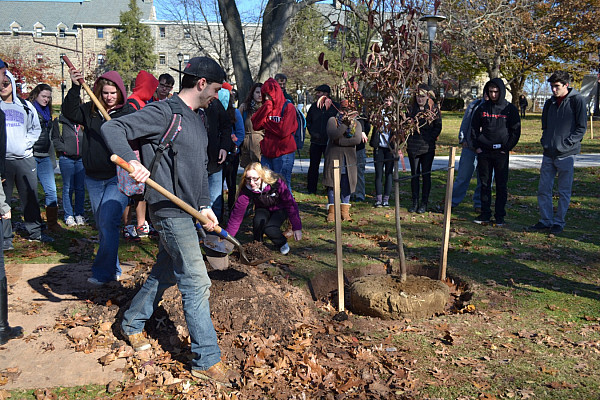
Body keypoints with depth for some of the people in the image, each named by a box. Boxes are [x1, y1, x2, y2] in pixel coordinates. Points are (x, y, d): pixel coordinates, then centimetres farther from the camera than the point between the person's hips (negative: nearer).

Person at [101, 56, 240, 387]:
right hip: (169, 211, -9)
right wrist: (132, 161, -36)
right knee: (196, 283, -5)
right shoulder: (163, 112, -14)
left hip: (186, 211, 9)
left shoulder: (196, 119, 14)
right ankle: (206, 360, 5)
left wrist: (204, 204, 11)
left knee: (165, 273, 21)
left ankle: (132, 323, 42)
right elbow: (112, 129, -19)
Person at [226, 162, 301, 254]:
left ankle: (282, 243, 3)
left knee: (269, 229, -29)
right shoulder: (246, 190, -26)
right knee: (258, 222, -31)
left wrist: (297, 228, -23)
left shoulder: (276, 183, -33)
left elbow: (291, 204, -24)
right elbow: (237, 214, -25)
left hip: (280, 209, -2)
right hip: (263, 210, 2)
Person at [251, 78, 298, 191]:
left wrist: (266, 122, -3)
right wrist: (266, 107, -6)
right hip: (266, 153, 6)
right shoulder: (267, 107, 14)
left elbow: (283, 130, -16)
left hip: (283, 154, -6)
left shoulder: (288, 108, -5)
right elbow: (255, 124, 0)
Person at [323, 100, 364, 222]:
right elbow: (332, 135, -16)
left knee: (346, 184, 1)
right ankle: (332, 211, 7)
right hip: (333, 156, -2)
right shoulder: (332, 120, 5)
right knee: (332, 183, -1)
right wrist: (345, 124, -22)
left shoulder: (356, 124, 11)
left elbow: (358, 139, -7)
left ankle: (345, 211, 10)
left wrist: (340, 141, -12)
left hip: (349, 158, 2)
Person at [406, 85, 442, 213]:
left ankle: (424, 203, 9)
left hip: (428, 147, -3)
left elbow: (438, 127, 0)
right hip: (413, 146, 3)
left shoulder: (434, 109, 2)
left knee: (426, 175, 2)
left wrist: (430, 138, -11)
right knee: (414, 174, 5)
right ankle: (415, 202, 12)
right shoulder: (412, 109, 10)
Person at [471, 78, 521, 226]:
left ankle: (500, 215, 8)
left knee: (502, 185, 2)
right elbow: (474, 128, 12)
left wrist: (507, 148, -7)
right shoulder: (482, 108, 7)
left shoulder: (510, 109, 1)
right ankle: (485, 213, 14)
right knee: (485, 183, 6)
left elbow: (516, 131, 2)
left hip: (501, 153, -2)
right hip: (484, 152, 2)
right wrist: (477, 146, 2)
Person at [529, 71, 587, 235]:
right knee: (543, 189, 6)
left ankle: (559, 222, 13)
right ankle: (546, 220, 17)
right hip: (549, 154, 5)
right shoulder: (550, 103, 11)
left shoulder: (577, 100, -5)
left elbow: (581, 128, -7)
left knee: (564, 192, 3)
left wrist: (565, 144, -14)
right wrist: (545, 142, 5)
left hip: (566, 154, -5)